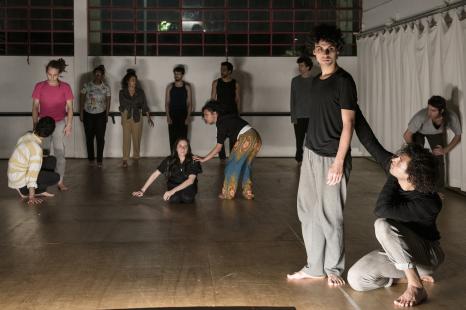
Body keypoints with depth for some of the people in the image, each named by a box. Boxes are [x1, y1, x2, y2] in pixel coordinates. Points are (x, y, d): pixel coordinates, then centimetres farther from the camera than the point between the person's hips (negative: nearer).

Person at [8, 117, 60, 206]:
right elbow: (32, 175, -28)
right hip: (20, 181, -9)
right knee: (55, 177, -11)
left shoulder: (27, 136, -4)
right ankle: (25, 191, -2)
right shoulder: (37, 148, -29)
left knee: (52, 160, 6)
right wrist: (31, 197, -26)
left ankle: (40, 191, 7)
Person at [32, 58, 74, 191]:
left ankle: (60, 181, 5)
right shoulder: (39, 87, -2)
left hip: (60, 123, 0)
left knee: (60, 152, 0)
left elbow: (69, 107, 0)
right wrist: (35, 124, -3)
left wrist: (69, 125, -6)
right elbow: (35, 106, 1)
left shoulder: (65, 87, -3)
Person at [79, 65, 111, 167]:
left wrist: (107, 115, 2)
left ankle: (99, 160, 6)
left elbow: (108, 102, 3)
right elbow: (82, 99, 2)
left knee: (100, 137, -2)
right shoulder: (87, 86, -3)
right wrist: (81, 113, 0)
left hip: (100, 115, -1)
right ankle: (91, 158, 21)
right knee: (89, 137, 7)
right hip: (88, 114, 1)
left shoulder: (106, 88, -3)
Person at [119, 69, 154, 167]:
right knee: (126, 139, -4)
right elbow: (122, 105, 7)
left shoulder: (140, 92, 1)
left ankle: (136, 157, 21)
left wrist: (148, 117, -9)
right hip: (126, 118, -1)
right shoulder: (122, 92, 1)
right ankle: (125, 160, -1)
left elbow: (144, 105, -1)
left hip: (137, 118, 1)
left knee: (137, 139, 5)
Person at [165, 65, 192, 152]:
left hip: (183, 116, -1)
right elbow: (167, 103, 5)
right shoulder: (170, 87, 7)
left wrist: (188, 116, -8)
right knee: (172, 138, 0)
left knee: (183, 138, -4)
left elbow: (189, 103, 2)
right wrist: (168, 116, -6)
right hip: (172, 117, 1)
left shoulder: (187, 87, 4)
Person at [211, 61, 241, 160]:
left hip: (232, 112, 0)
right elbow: (213, 98, 5)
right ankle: (222, 156, 6)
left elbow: (237, 99, 6)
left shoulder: (235, 84, 2)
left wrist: (238, 113, 2)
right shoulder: (216, 83, 3)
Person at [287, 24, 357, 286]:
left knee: (330, 215, -1)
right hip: (311, 154, 8)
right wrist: (310, 152, 14)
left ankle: (334, 269, 14)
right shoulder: (316, 81, 12)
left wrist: (339, 161, -18)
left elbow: (348, 123, -13)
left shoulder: (343, 81, -10)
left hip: (331, 157, -8)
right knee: (309, 212, 10)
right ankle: (315, 267, 21)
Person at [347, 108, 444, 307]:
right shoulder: (396, 171, -13)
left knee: (383, 225, -34)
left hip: (426, 254, -7)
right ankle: (413, 274, 4)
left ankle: (416, 286, -26)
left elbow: (381, 210, -39)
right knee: (355, 279, -16)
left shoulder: (428, 204, -32)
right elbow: (370, 142, -11)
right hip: (398, 252, 7)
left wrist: (392, 177, -27)